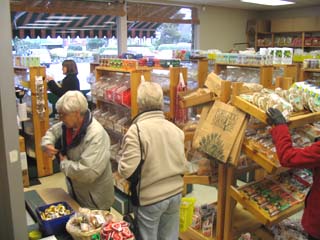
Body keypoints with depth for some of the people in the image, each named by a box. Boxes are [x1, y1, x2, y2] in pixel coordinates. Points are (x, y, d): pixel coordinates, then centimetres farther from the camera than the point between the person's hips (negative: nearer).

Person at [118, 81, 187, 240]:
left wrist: (122, 156, -2)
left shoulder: (136, 130, -19)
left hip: (149, 198, -5)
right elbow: (182, 165, 5)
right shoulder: (175, 128, 0)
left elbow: (126, 170, -21)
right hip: (175, 194, 5)